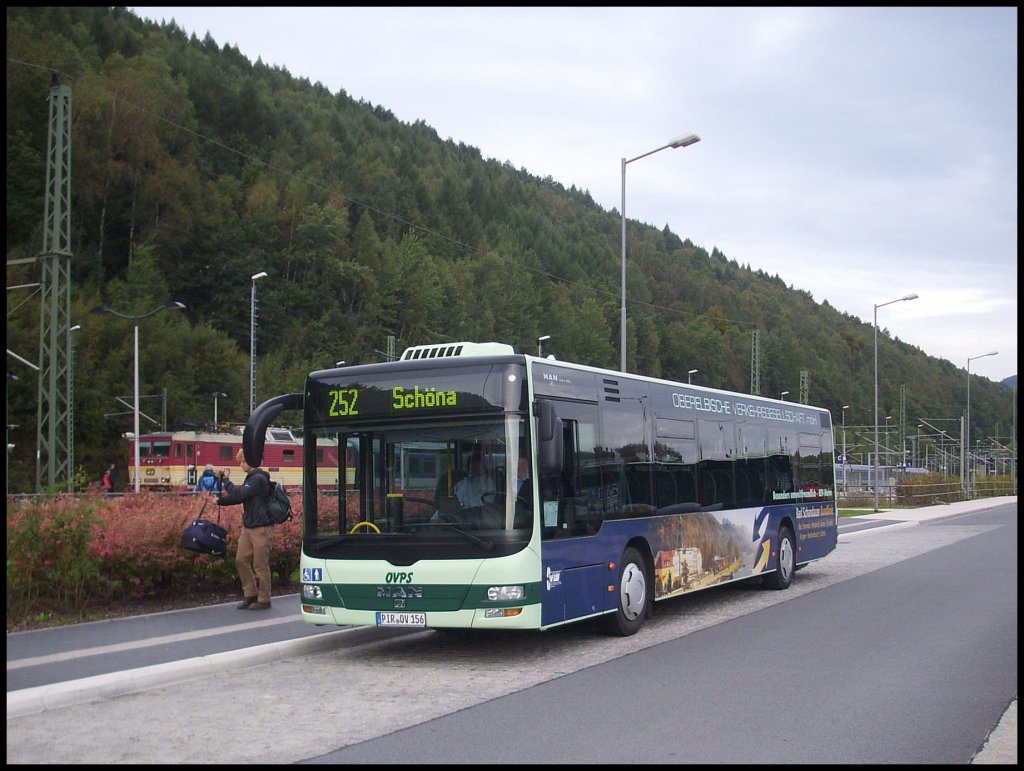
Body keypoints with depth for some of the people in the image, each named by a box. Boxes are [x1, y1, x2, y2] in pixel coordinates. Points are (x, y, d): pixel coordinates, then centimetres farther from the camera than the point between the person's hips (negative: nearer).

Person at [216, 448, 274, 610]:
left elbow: (239, 495, -23)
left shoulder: (259, 479, -16)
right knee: (241, 560, 10)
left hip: (261, 528, -9)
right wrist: (221, 500, 4)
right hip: (248, 527, 9)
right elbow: (239, 497, 15)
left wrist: (226, 481, -12)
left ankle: (264, 600, 9)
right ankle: (250, 594, 20)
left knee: (260, 565, -1)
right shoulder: (251, 478, 14)